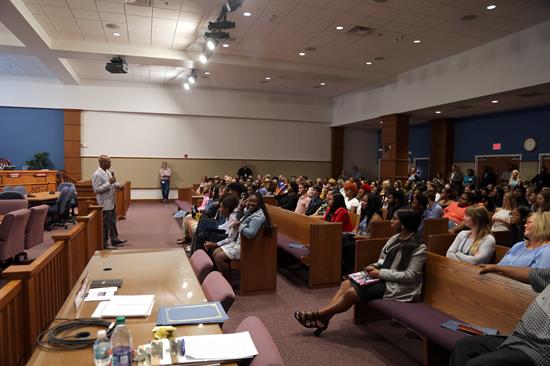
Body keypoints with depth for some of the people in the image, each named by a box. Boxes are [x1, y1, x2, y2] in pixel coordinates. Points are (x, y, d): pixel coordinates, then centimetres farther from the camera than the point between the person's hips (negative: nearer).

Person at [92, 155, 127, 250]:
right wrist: (109, 182, -26)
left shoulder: (108, 172, 9)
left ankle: (115, 240, 30)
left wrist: (118, 185, 0)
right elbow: (97, 189, -23)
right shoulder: (97, 174, -19)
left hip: (111, 202, 9)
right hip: (104, 204, -9)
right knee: (106, 224, 1)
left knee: (113, 222, 18)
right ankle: (104, 244, 13)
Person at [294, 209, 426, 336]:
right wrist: (375, 266, -4)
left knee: (351, 293, -17)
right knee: (346, 284, -8)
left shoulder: (418, 248, -17)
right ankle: (324, 318, -9)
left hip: (398, 287, -8)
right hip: (384, 278, 8)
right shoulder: (395, 238, 7)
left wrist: (381, 273, -21)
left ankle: (317, 315, -4)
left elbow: (411, 276, -21)